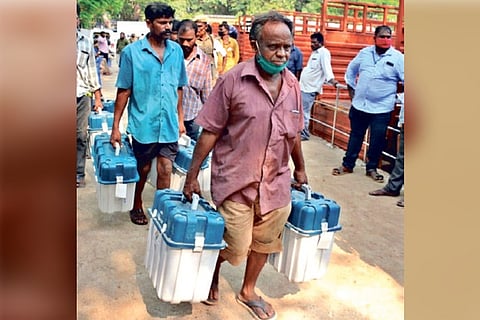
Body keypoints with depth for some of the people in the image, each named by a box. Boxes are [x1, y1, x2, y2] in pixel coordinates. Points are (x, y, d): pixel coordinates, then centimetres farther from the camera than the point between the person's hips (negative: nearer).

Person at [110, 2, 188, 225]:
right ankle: (136, 206, 37)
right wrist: (115, 126, -6)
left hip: (169, 124, 2)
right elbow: (123, 91, -5)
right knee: (142, 169, 14)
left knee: (165, 171, 3)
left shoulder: (176, 51, 3)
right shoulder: (132, 51, -7)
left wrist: (180, 118, 11)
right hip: (143, 123, -2)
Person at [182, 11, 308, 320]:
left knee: (264, 241, 17)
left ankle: (248, 291, 41)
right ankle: (212, 272, 38)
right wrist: (192, 176, -9)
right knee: (236, 246, 4)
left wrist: (300, 169, 21)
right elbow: (210, 132, -10)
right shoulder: (233, 80, -13)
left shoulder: (292, 85, 2)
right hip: (235, 181, -5)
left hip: (275, 182, 5)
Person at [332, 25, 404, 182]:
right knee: (355, 136, 14)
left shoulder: (398, 57, -7)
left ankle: (371, 168, 23)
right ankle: (347, 165, 26)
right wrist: (351, 90, 12)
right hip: (359, 104, 3)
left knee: (377, 140, 5)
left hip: (381, 108, -2)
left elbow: (406, 80, -5)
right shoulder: (364, 52, 3)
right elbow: (351, 70, 16)